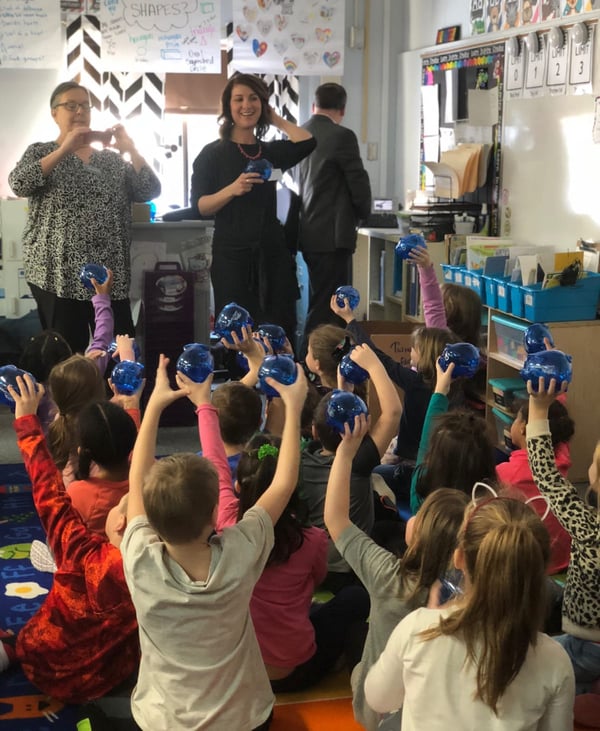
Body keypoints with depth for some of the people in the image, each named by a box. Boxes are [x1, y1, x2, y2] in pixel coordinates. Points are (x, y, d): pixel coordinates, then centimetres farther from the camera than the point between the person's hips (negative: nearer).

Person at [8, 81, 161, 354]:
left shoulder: (112, 159, 16)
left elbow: (150, 191, 7)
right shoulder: (40, 152, 8)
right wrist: (64, 149, -16)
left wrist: (131, 149, -5)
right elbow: (19, 184, -12)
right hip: (60, 274, -3)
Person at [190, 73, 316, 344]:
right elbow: (200, 206, -6)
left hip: (272, 253, 4)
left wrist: (276, 119, 7)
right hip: (231, 254, -3)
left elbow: (307, 142, -7)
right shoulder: (212, 154, 2)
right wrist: (232, 189, -22)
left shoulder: (271, 152, 13)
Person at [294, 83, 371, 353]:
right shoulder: (342, 136, -12)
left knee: (321, 303, 18)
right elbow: (359, 182, -10)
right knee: (326, 308, -4)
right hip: (333, 233, -8)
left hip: (307, 232, 8)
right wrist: (361, 214, 8)